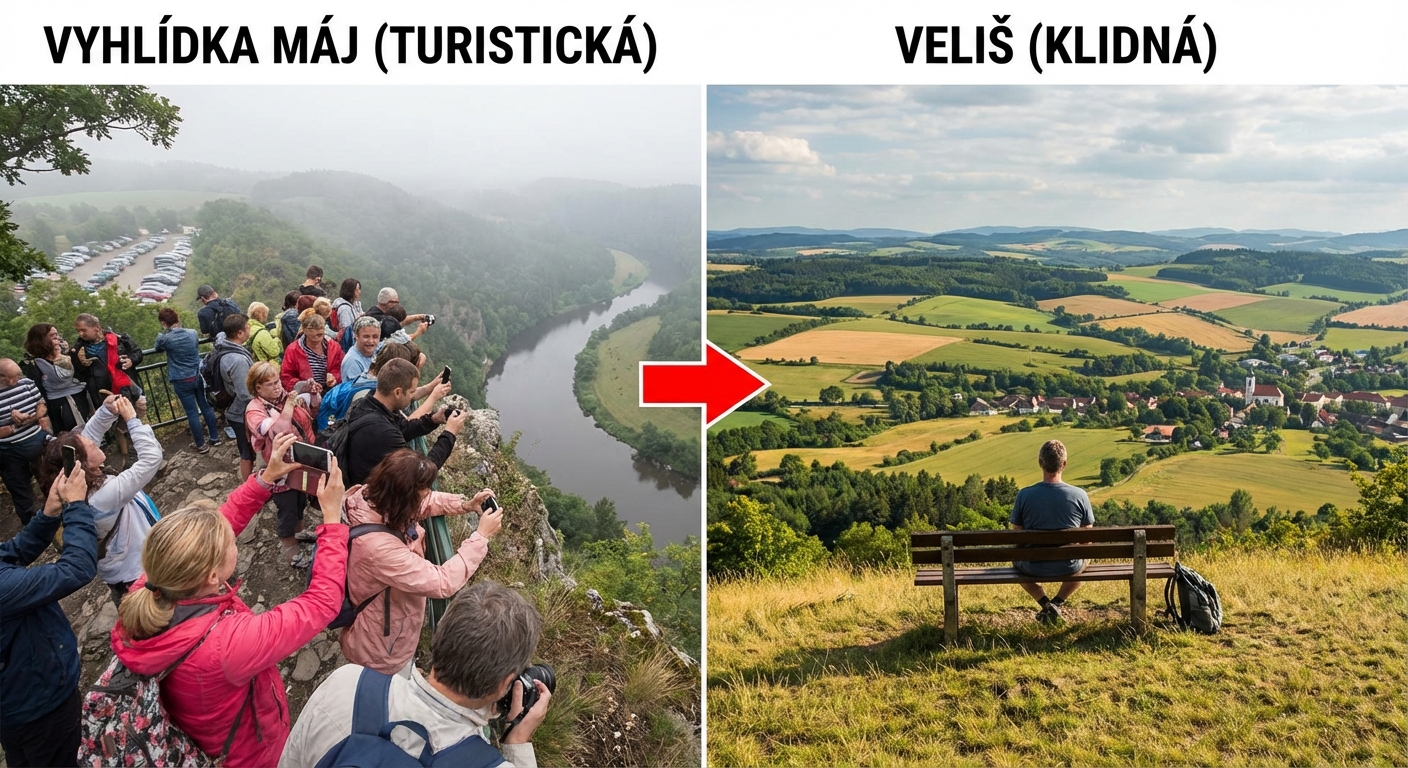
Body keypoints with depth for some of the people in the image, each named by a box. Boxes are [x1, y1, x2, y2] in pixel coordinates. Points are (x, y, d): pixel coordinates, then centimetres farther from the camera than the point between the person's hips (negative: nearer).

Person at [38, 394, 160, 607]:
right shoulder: (105, 497, -38)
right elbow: (152, 457, -38)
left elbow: (89, 434, 1)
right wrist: (131, 419, -30)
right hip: (137, 573, -8)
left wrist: (107, 410, -13)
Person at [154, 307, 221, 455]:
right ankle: (215, 437, 26)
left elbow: (157, 349, 11)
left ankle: (201, 445, 11)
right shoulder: (192, 333, -2)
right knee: (206, 407, 15)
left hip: (182, 381, -4)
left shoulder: (164, 338, -13)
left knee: (192, 412, 3)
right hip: (198, 376, 4)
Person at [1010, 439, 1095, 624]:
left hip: (1034, 568, 0)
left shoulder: (1024, 495, -16)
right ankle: (1058, 602, 18)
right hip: (1069, 567, 1)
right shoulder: (1079, 495, -14)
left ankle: (1045, 603, 16)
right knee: (1085, 558, 37)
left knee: (1016, 559, 36)